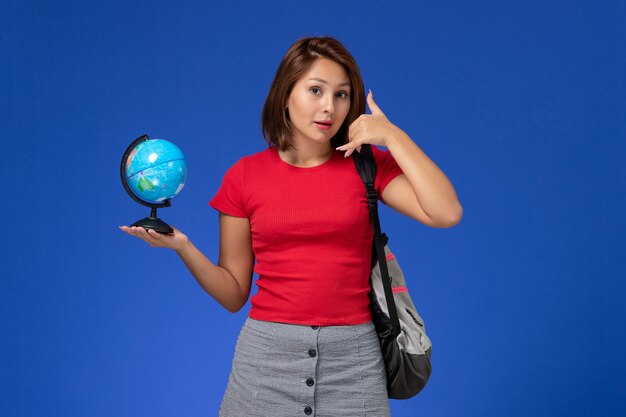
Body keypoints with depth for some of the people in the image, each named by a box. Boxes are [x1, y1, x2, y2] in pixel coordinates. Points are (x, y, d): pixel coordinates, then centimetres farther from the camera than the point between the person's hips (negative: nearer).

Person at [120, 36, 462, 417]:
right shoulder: (244, 176, 1)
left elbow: (446, 214, -14)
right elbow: (234, 295, 4)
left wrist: (393, 136, -11)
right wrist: (182, 247, -12)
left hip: (353, 356, 0)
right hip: (267, 353, 0)